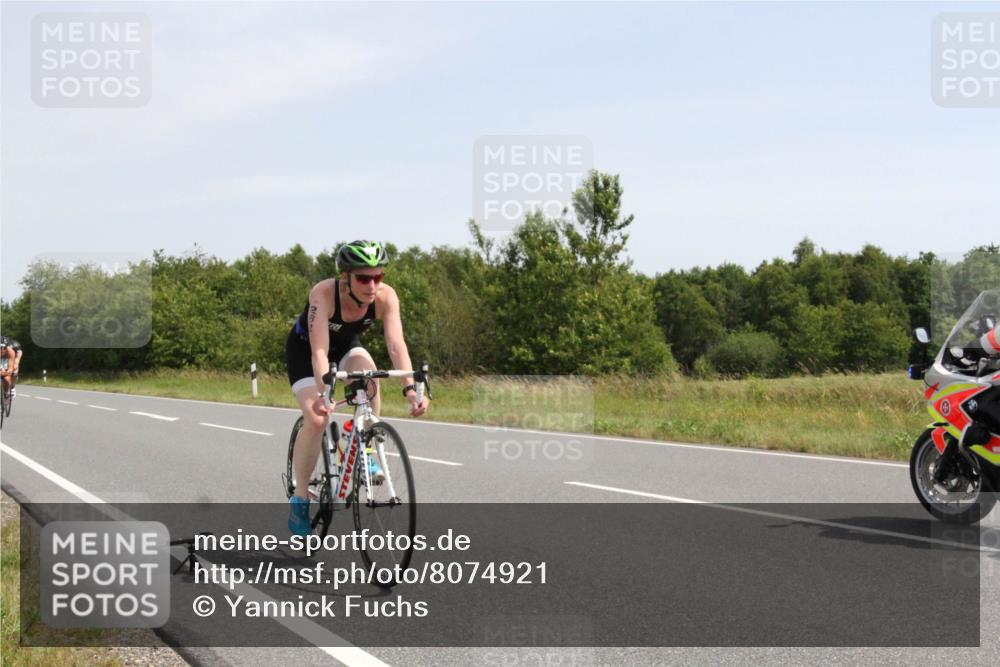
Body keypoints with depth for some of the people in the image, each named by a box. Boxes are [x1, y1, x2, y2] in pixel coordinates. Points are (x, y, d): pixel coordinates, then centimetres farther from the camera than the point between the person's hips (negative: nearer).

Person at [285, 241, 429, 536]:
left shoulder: (385, 296, -28)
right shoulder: (324, 293, -37)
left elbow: (396, 344, -35)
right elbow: (319, 351, -43)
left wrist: (410, 389, -50)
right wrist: (323, 393, -58)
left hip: (346, 344, 3)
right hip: (304, 347, -3)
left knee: (369, 374, -31)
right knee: (316, 419, -19)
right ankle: (299, 498, -3)